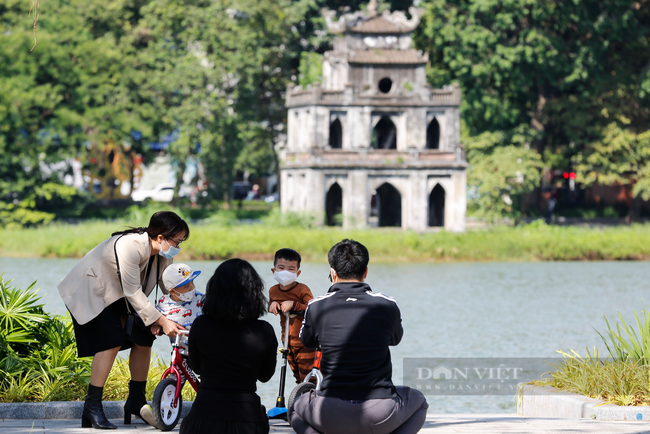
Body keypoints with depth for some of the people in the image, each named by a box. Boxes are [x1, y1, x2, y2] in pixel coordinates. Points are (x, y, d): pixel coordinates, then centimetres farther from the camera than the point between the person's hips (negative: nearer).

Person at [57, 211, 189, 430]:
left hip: (117, 296, 8)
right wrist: (161, 321, -34)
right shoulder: (129, 246, -35)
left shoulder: (163, 254, -9)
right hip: (89, 294, -8)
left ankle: (136, 401, 12)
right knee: (111, 342, -23)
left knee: (143, 339, -3)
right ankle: (92, 407, -19)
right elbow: (133, 292, -33)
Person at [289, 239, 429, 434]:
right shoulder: (387, 305, 0)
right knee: (418, 401, 33)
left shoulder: (316, 307, -1)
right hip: (381, 418, 0)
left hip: (331, 418, 0)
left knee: (296, 408, 34)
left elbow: (306, 340, 21)